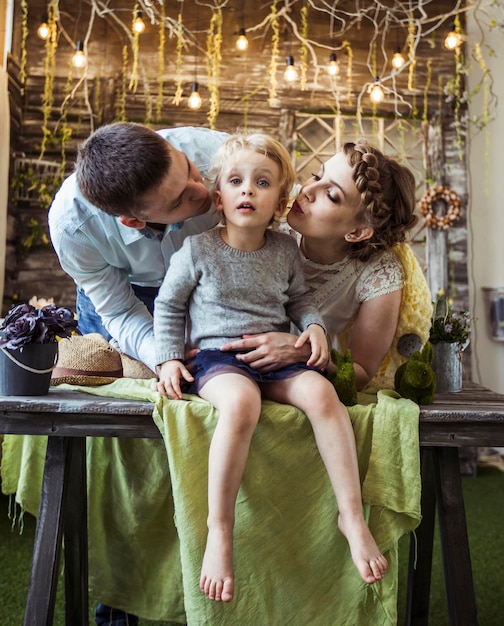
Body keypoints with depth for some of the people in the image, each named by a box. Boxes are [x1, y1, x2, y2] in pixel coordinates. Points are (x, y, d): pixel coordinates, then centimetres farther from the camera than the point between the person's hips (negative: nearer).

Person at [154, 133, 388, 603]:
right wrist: (169, 359, 0)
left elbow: (297, 297, 23)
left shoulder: (285, 251, 8)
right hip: (214, 356, -3)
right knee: (241, 402, -38)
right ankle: (219, 530, -24)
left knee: (322, 393, -27)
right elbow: (168, 305, 9)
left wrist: (314, 325, 2)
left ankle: (352, 515, -15)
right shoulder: (197, 250, -1)